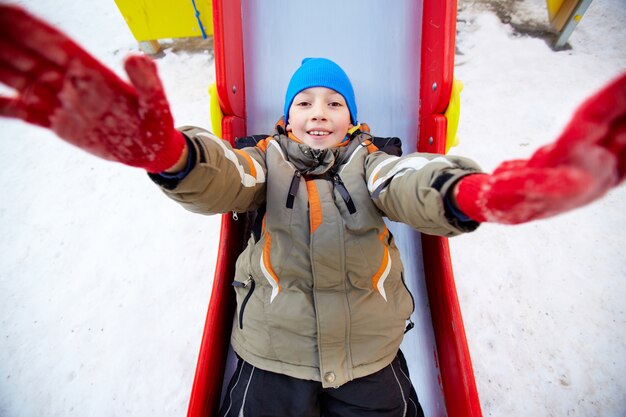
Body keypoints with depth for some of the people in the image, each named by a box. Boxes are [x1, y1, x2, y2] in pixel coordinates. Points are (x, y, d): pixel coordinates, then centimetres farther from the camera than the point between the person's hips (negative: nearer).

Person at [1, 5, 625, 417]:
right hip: (271, 362, 0)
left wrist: (476, 192, -45)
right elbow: (216, 178, -21)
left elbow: (412, 186, -21)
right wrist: (161, 147, -45)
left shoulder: (370, 164, 2)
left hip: (373, 366, 1)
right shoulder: (265, 162, 1)